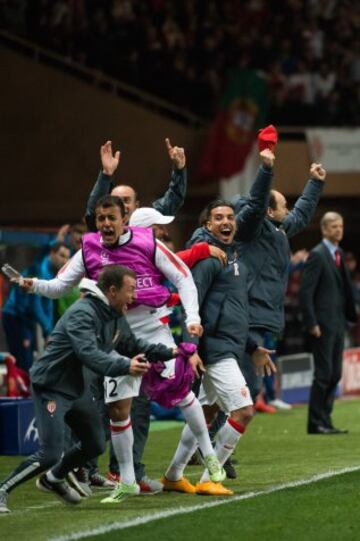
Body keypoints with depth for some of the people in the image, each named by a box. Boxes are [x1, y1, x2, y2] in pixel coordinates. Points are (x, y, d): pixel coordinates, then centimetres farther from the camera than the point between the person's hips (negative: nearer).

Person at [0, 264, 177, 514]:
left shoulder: (115, 315, 3)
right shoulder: (82, 314, -27)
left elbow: (132, 346, 16)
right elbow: (89, 355, -38)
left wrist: (168, 352, 6)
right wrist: (125, 367, -49)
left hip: (78, 387, 9)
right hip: (51, 387, -9)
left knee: (95, 445, 18)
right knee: (51, 454, -16)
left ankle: (53, 479, 41)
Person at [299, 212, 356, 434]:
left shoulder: (339, 254, 16)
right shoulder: (317, 255, -10)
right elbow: (306, 291, -14)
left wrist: (352, 315, 10)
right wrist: (312, 324, -17)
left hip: (338, 323, 8)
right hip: (323, 324, -8)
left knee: (335, 374, 8)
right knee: (324, 373, -7)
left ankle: (325, 422, 13)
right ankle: (316, 423, 0)